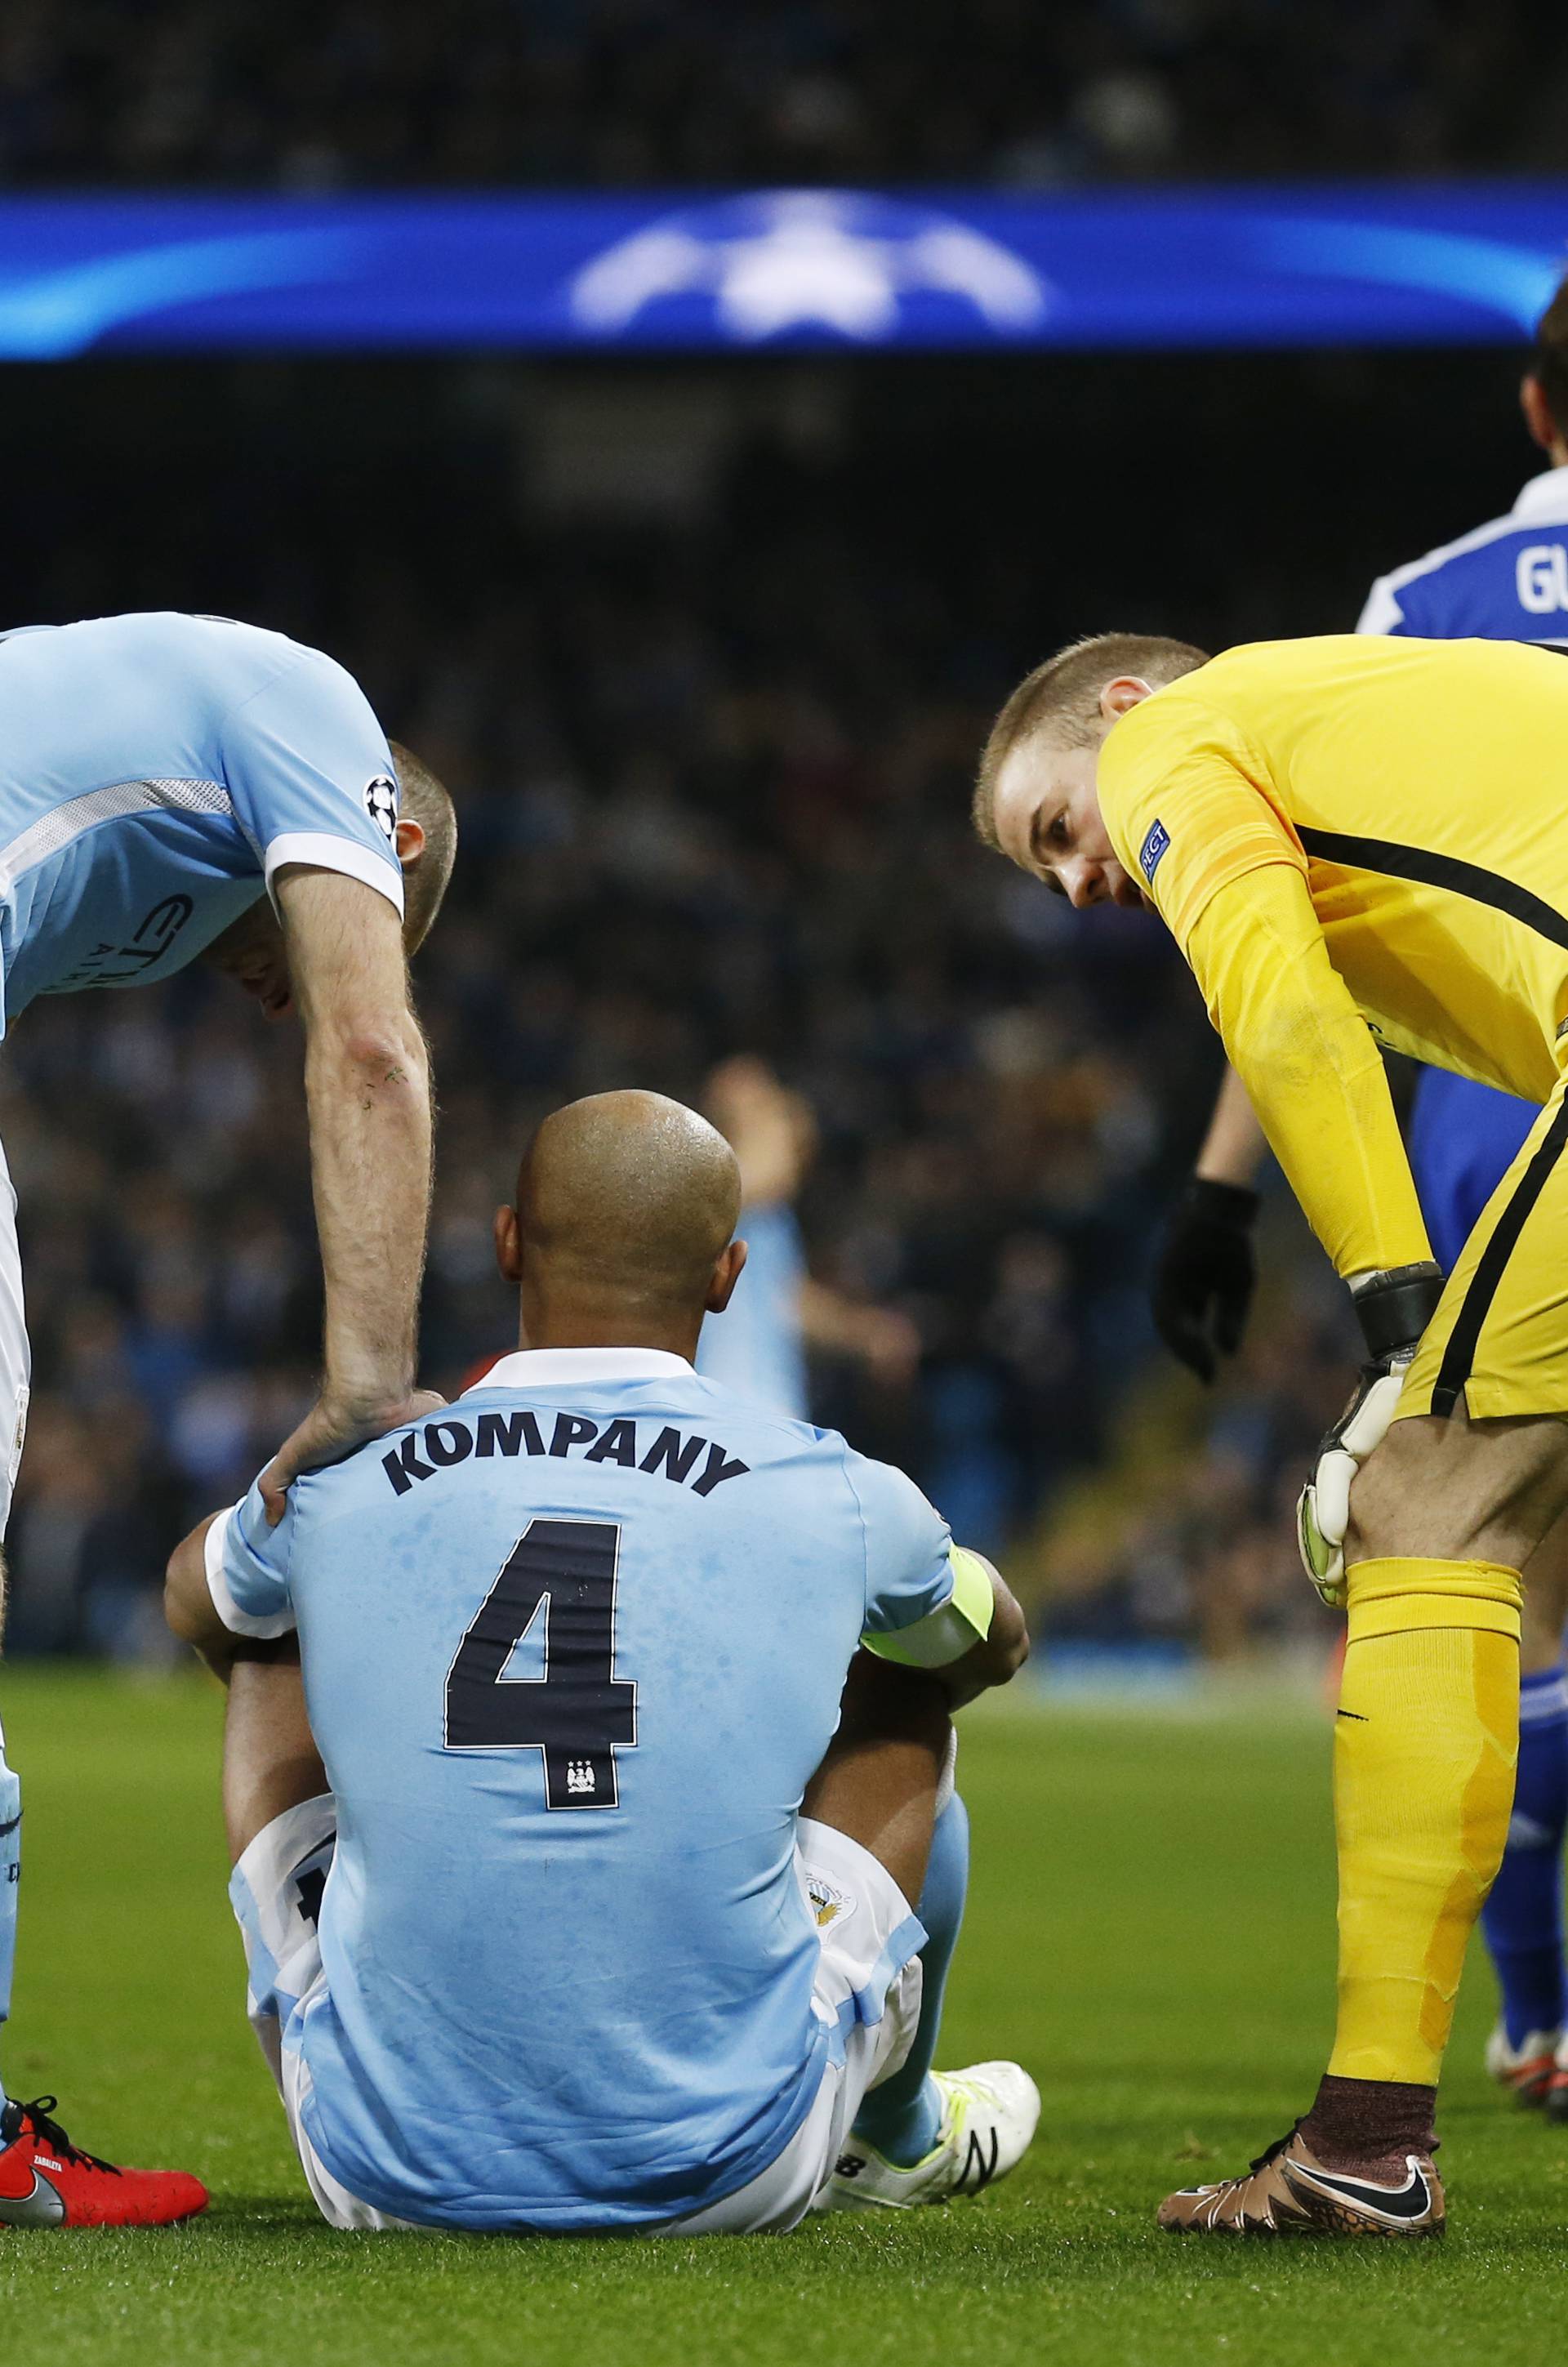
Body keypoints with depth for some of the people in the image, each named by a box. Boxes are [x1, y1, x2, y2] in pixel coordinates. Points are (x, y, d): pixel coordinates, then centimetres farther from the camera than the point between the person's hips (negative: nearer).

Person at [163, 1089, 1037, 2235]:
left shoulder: (337, 1492, -4)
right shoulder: (835, 1503, -6)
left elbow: (199, 1601, 24)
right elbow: (995, 1640, 22)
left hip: (399, 2175, 1)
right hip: (730, 2174, -1)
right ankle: (900, 2138, 51)